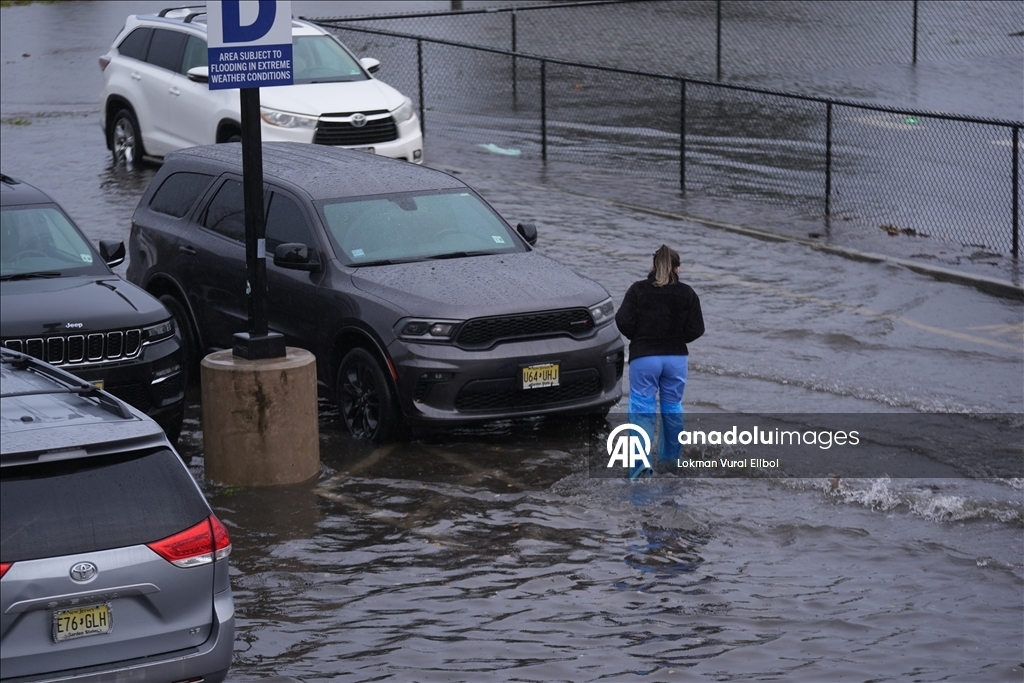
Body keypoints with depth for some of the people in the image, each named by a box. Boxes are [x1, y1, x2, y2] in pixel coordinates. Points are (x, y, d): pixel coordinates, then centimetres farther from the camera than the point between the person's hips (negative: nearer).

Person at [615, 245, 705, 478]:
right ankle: (669, 458, 27)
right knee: (672, 407, 17)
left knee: (642, 409, -2)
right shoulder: (687, 294, -1)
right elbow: (696, 329, -3)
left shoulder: (638, 290, -7)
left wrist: (639, 338, 8)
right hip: (676, 358, 2)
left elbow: (623, 322, -11)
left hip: (643, 358, -2)